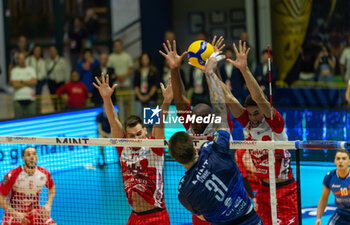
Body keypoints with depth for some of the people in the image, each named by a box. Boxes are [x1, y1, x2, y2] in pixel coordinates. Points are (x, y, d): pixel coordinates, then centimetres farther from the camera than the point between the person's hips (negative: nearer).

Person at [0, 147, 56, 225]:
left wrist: (48, 205, -2)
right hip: (14, 212, -3)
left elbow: (52, 188, 13)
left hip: (35, 212, 3)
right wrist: (16, 214, -22)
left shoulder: (44, 174, -9)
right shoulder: (12, 175, -20)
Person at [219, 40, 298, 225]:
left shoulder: (275, 123, -16)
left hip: (285, 189, -5)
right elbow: (228, 98, -10)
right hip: (263, 189, 5)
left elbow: (260, 99, -31)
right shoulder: (247, 122, -1)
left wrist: (244, 69, -40)